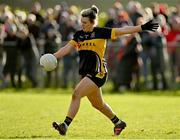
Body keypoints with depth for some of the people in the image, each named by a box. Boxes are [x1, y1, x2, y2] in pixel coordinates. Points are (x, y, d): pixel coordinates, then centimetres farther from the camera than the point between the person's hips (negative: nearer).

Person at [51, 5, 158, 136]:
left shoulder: (101, 32, -7)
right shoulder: (79, 35, 10)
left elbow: (122, 31, -7)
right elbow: (67, 48, 3)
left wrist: (142, 27, -12)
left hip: (98, 73, -7)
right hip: (87, 74, 7)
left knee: (76, 94, -21)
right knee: (98, 104, 19)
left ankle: (65, 125, -22)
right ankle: (118, 122, 39)